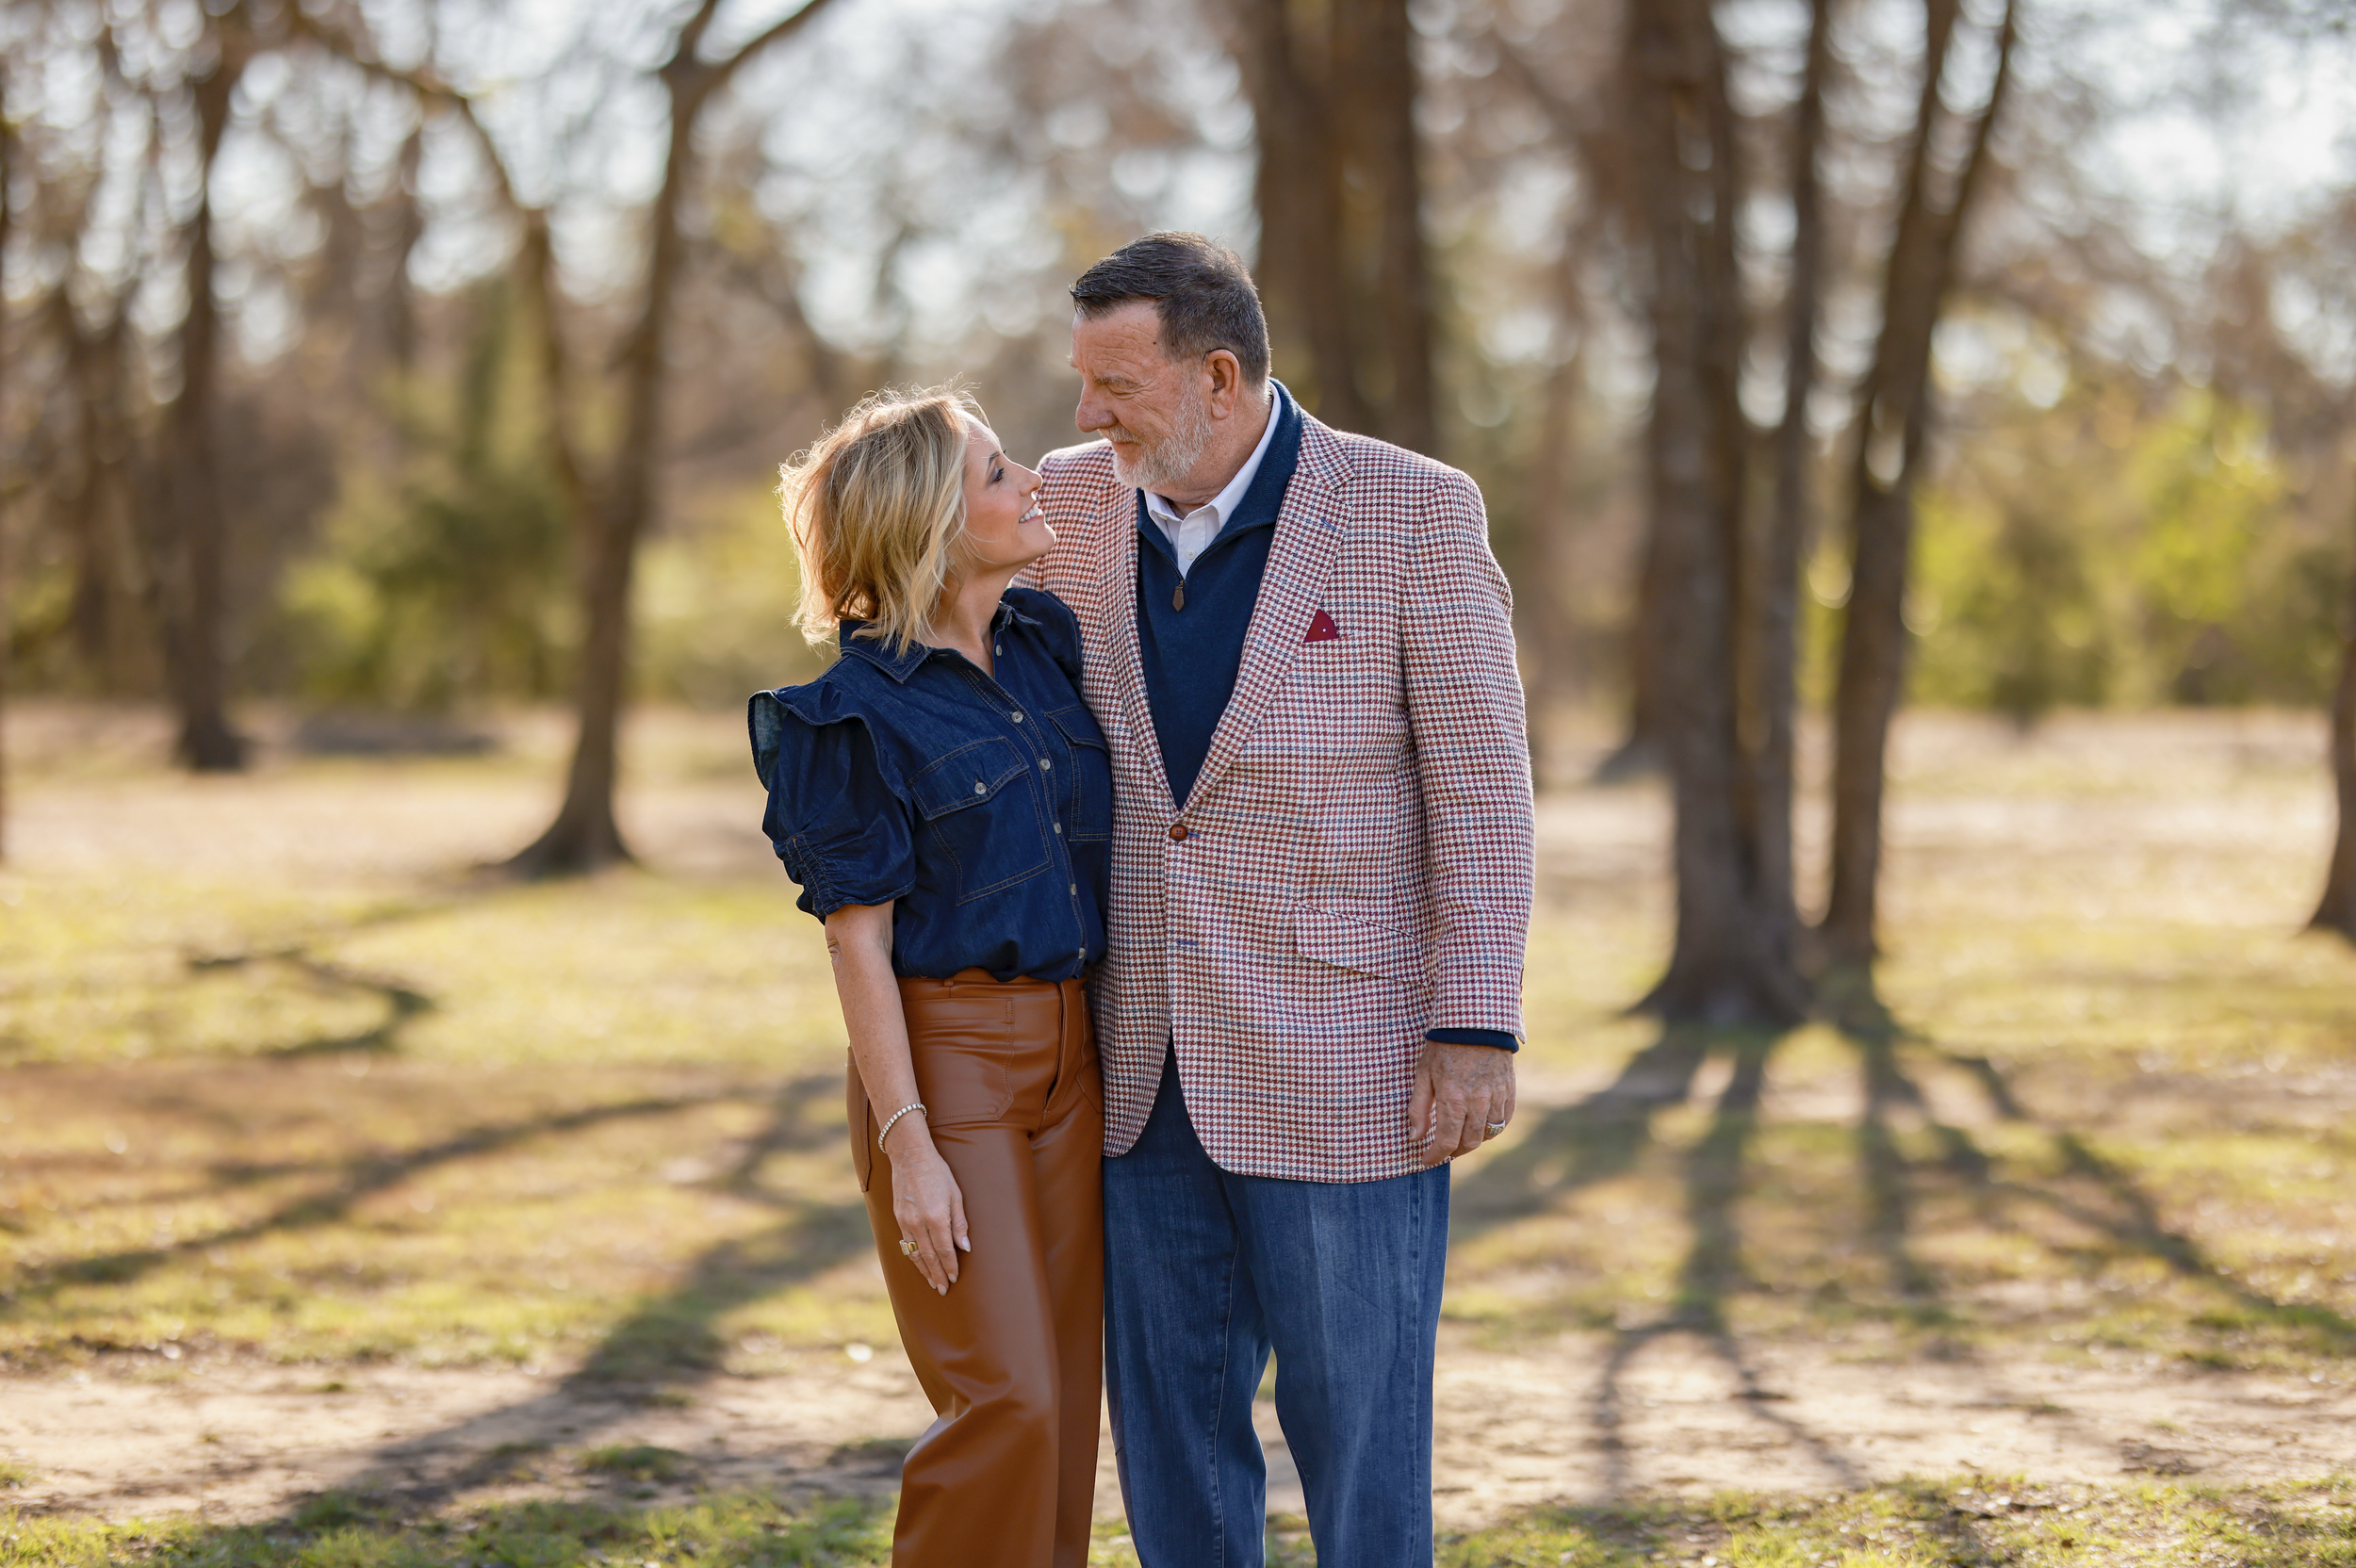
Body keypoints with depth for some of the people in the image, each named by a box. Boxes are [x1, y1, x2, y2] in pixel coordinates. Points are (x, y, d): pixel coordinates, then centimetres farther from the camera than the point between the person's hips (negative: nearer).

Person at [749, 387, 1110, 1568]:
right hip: (946, 1057, -6)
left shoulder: (1046, 644, 8)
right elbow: (857, 943, -11)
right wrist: (907, 1145, -15)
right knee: (1007, 1402, -11)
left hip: (1069, 1056, 7)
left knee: (1065, 1392, 7)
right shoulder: (860, 714, -11)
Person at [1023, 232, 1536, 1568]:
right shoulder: (1076, 504, 3)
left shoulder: (1413, 513, -10)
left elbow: (1483, 783, -9)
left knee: (1356, 1418, 0)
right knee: (1169, 1410, 9)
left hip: (1346, 1054, -5)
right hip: (1151, 1060, 5)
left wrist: (1477, 1028, -14)